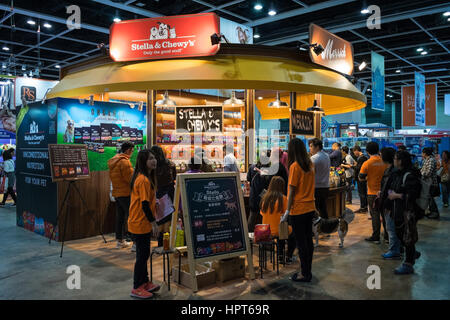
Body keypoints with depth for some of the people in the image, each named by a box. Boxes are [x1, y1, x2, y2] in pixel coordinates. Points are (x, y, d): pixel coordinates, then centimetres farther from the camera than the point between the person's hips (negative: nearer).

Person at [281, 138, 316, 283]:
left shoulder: (295, 166, -15)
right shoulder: (310, 165, 7)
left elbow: (292, 191, -15)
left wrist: (287, 211, -10)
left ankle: (305, 275, 9)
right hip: (310, 208, 8)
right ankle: (308, 271, 25)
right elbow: (311, 186, 12)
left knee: (301, 242, 1)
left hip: (298, 210, -8)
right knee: (308, 239, 14)